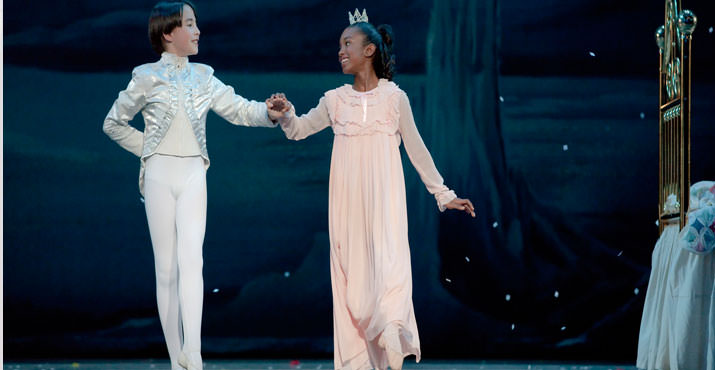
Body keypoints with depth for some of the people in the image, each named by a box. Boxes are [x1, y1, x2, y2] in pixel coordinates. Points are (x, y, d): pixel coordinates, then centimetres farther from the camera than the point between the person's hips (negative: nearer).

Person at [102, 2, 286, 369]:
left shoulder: (202, 76, 9)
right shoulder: (147, 78, -1)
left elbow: (237, 109, 3)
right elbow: (113, 123, 9)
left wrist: (267, 112, -16)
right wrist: (148, 150, 4)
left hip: (193, 175, 2)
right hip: (160, 175, -2)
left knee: (191, 259, -14)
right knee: (166, 266, 1)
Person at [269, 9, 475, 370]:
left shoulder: (394, 97, 1)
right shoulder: (335, 100, 7)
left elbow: (416, 150, 8)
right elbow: (298, 130, 15)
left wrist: (443, 194, 10)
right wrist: (286, 113, -8)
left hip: (384, 201, -2)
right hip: (347, 204, 2)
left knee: (387, 268, -15)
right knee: (351, 276, 1)